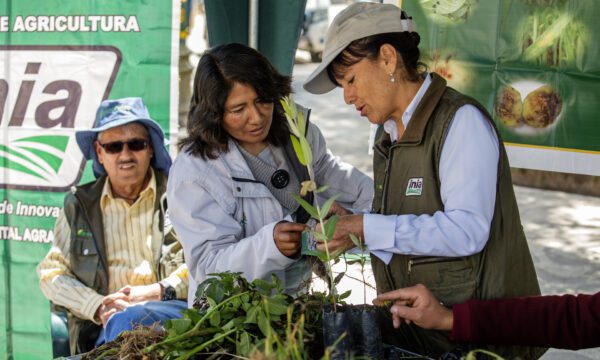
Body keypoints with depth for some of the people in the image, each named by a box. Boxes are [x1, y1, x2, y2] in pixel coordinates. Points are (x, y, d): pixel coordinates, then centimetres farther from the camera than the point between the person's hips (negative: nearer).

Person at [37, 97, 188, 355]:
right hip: (101, 330, 2)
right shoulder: (79, 206, 17)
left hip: (174, 311, -2)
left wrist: (159, 291, -13)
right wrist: (99, 307, -6)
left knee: (126, 321, -36)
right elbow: (51, 274, 12)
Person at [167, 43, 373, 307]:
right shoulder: (193, 171, -16)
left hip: (300, 297, 5)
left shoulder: (296, 131, 4)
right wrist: (269, 244, -34)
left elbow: (333, 176, 23)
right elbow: (208, 266, -19)